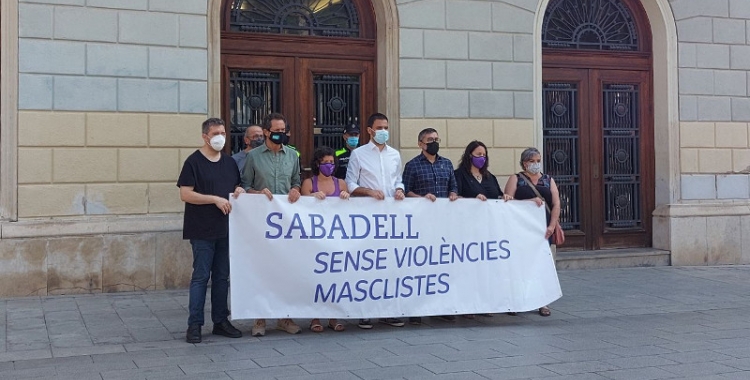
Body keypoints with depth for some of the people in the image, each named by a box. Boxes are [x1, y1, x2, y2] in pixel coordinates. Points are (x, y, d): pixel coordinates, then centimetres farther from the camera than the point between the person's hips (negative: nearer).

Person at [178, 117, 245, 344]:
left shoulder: (229, 162, 14)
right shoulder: (194, 161, -6)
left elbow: (236, 187, 25)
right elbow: (185, 194, -13)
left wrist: (239, 191, 2)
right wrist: (215, 199, -17)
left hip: (225, 228, 6)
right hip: (202, 230, -6)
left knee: (222, 276, 11)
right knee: (201, 276, -4)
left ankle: (221, 321, 19)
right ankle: (194, 325, 2)